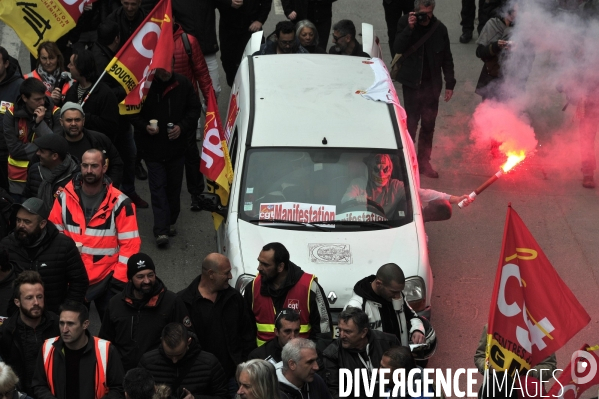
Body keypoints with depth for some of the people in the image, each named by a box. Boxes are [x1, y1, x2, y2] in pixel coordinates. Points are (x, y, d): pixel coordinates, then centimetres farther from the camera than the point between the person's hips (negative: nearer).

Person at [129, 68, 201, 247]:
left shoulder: (183, 84, -5)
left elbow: (195, 109, 5)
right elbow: (133, 113, 0)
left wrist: (182, 127, -10)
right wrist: (145, 127, -18)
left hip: (176, 146, 2)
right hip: (152, 147, -2)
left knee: (174, 186, 12)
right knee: (158, 187, -6)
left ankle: (171, 222, 29)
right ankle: (162, 231, -10)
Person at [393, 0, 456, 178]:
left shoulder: (439, 29, -1)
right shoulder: (405, 23, -5)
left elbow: (447, 58, 5)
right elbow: (398, 48, -13)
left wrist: (450, 84, 2)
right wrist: (409, 28, -24)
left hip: (432, 83, 2)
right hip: (412, 82, -2)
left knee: (428, 125, 8)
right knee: (411, 123, -5)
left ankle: (424, 161, 19)